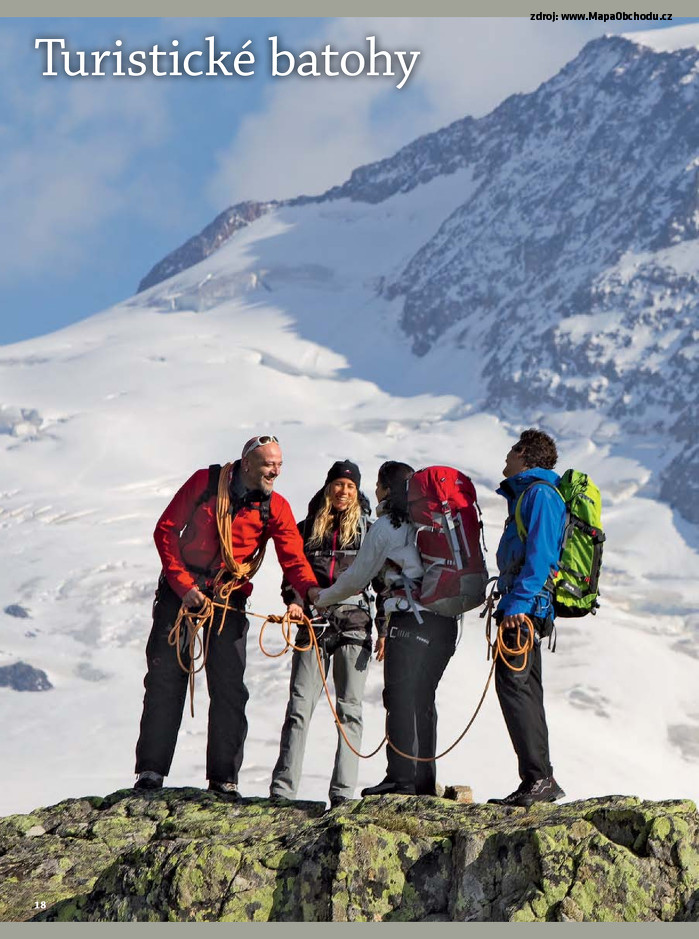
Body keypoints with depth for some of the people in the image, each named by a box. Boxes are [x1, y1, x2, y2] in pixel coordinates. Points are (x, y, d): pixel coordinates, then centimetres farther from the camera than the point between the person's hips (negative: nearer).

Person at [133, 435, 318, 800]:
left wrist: (312, 590, -34)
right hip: (182, 588, -1)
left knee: (229, 686, -3)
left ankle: (224, 777, 3)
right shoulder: (206, 482, -7)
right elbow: (166, 530, -4)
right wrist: (182, 583, -12)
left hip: (229, 597, 1)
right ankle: (151, 770, 4)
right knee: (165, 677, -2)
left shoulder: (275, 507, -4)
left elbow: (293, 558, -13)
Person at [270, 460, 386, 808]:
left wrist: (384, 630, 1)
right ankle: (282, 790, -4)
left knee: (349, 709, -1)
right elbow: (292, 573, 12)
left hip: (354, 625, 0)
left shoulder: (368, 531, 10)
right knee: (299, 707, -5)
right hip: (313, 625, 0)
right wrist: (294, 601, -10)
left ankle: (343, 793, 0)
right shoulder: (307, 528, 12)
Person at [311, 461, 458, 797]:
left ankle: (401, 777, -9)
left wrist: (323, 597, 21)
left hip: (410, 619, -7)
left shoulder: (386, 526, -1)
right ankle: (425, 781, 12)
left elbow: (358, 576, 5)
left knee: (400, 699, -4)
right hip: (445, 620, 7)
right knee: (423, 700, 12)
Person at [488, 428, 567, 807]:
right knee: (525, 690, 10)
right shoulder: (525, 493, 22)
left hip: (527, 605, -10)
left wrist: (518, 603, -25)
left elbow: (540, 554, -19)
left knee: (513, 684, -14)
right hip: (526, 607, 10)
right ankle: (541, 781, 13)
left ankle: (539, 778, -16)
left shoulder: (540, 493, -9)